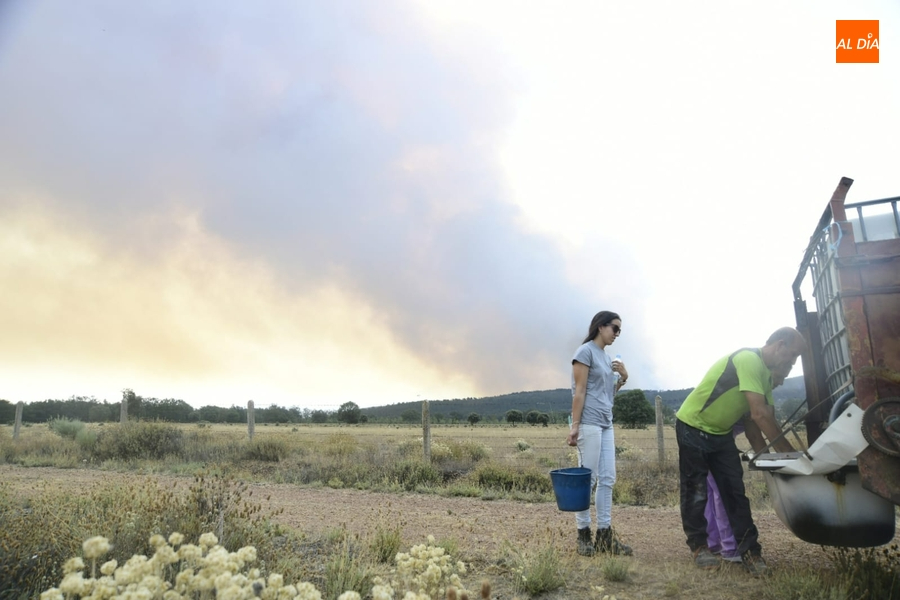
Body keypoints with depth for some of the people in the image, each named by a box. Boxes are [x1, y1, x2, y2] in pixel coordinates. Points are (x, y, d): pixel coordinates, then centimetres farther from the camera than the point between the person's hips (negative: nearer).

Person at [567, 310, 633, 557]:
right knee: (588, 479, -4)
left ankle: (604, 534, 12)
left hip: (606, 424, 9)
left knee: (607, 479, 7)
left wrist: (623, 377, 8)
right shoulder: (585, 351, -5)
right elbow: (579, 392, -11)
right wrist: (575, 425, -16)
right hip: (589, 423, -8)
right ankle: (583, 534, 3)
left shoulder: (607, 357, 19)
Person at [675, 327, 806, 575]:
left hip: (720, 433, 9)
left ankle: (749, 550, 11)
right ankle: (699, 547, 13)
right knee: (696, 492, 0)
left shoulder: (766, 375, 5)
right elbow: (760, 414, -29)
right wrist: (789, 452, -23)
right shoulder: (749, 359, -26)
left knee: (735, 490, 5)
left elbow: (752, 419, 8)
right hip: (693, 428, -8)